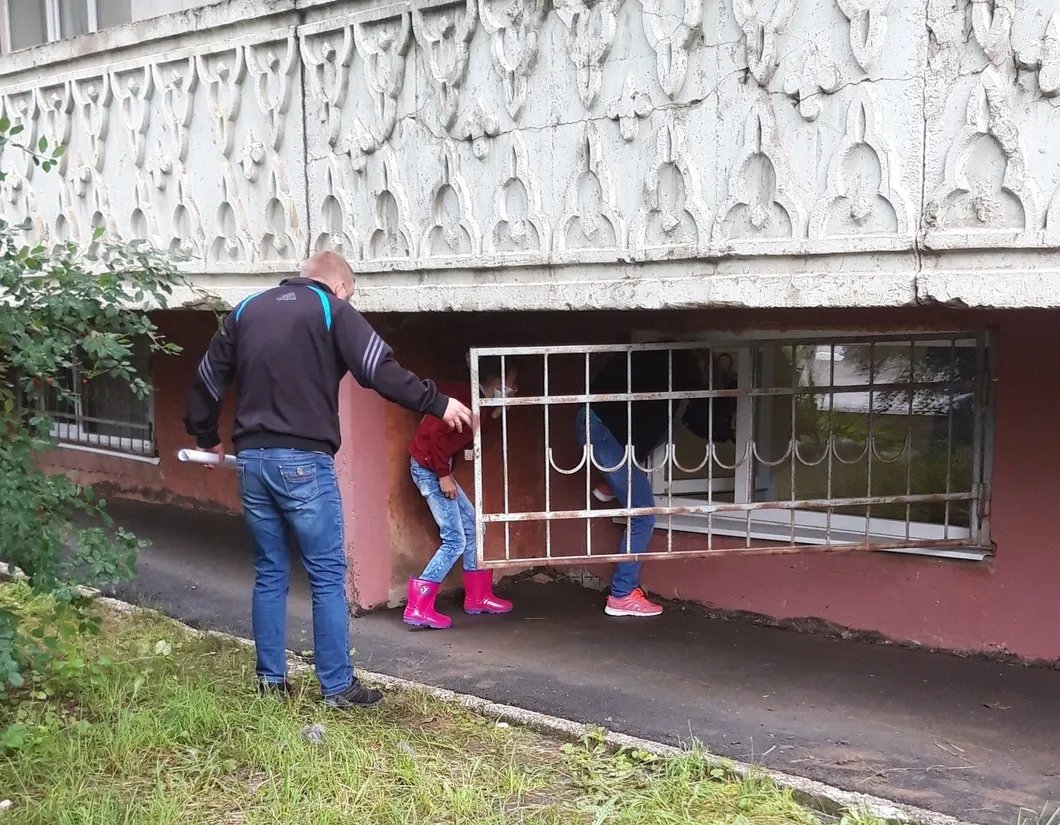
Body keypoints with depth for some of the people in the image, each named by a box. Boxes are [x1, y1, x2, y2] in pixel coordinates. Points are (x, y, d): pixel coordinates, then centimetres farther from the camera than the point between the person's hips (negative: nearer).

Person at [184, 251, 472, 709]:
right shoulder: (332, 310, 0)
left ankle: (271, 680, 18)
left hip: (252, 458, 6)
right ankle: (338, 686, 5)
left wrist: (206, 436, 32)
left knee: (269, 574, 14)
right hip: (304, 462, -5)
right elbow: (380, 370, -9)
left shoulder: (247, 310, 16)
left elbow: (208, 377, 19)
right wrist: (438, 403, -3)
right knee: (328, 576, 2)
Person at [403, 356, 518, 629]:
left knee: (472, 527, 15)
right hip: (428, 466, -10)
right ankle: (419, 608, -8)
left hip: (437, 467, 10)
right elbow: (435, 433, -25)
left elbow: (465, 441, 9)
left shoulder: (475, 402, 12)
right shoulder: (464, 396, -18)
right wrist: (444, 476, -21)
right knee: (455, 540, -9)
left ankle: (477, 597, 24)